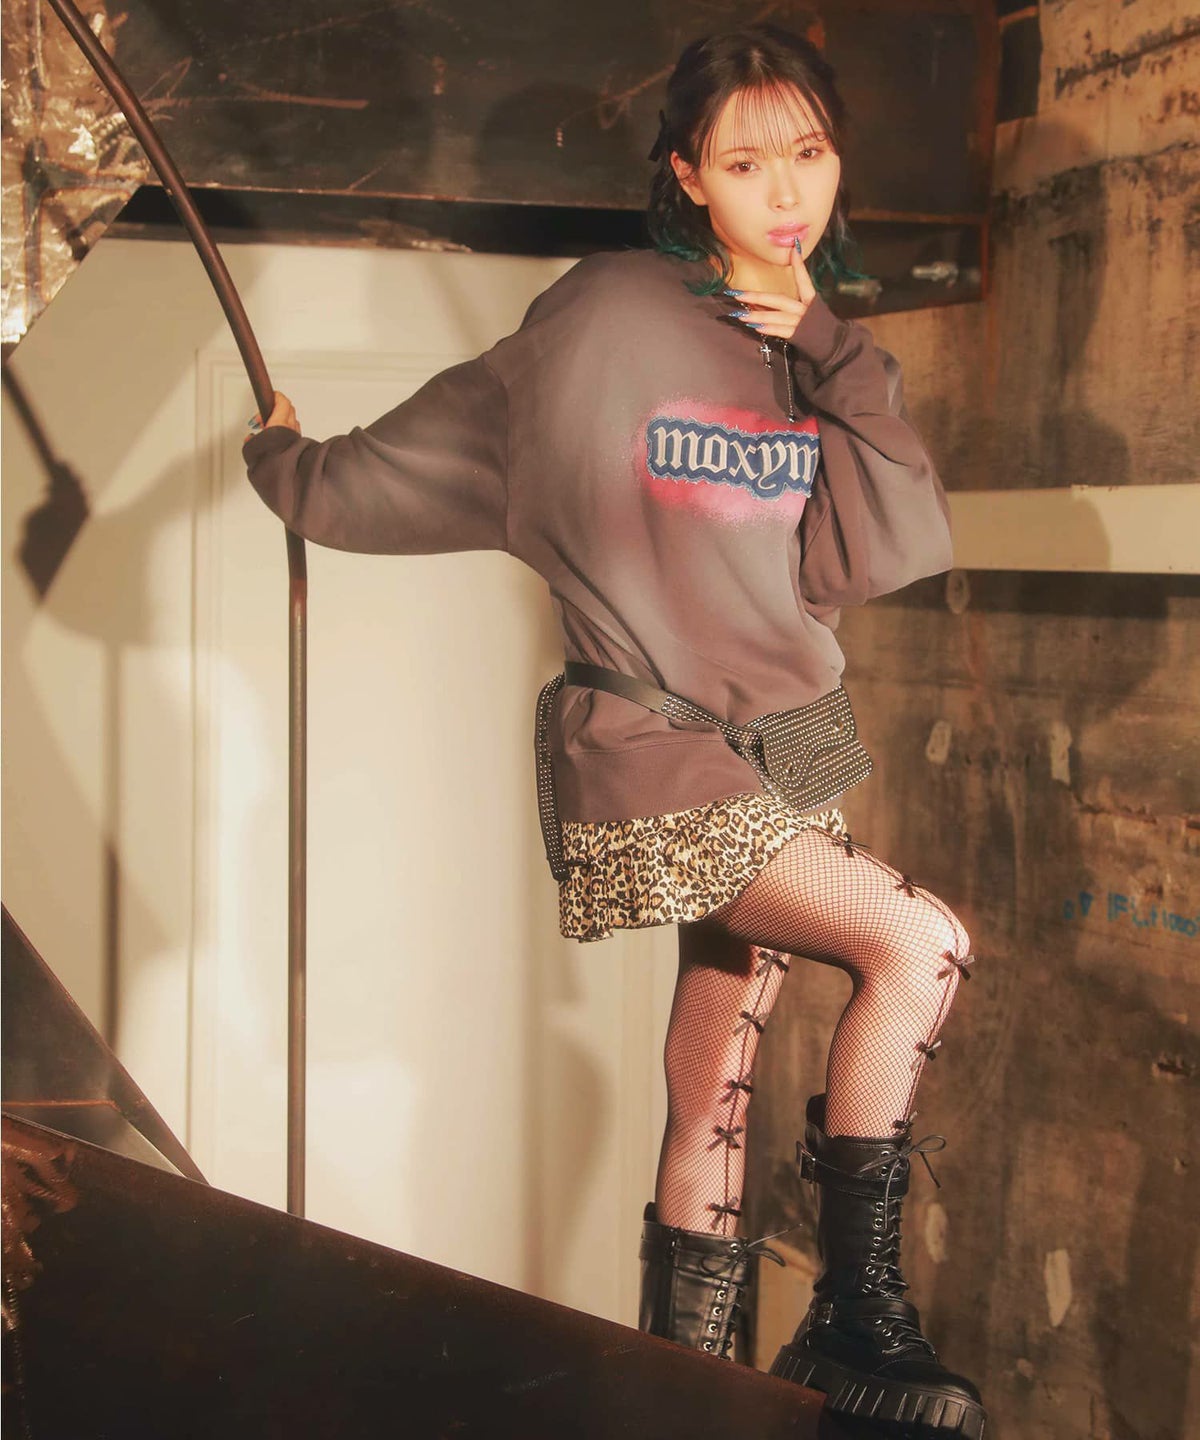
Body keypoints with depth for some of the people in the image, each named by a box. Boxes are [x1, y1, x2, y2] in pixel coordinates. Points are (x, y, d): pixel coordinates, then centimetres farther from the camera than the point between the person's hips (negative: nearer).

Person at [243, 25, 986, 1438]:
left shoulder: (833, 358, 6)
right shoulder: (611, 318, -9)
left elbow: (893, 550, -9)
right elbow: (428, 457, 1)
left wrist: (822, 350, -13)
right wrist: (288, 466, 8)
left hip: (784, 757, 6)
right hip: (651, 753, -6)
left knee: (715, 1096, 10)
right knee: (919, 943, -20)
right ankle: (854, 1315, -8)